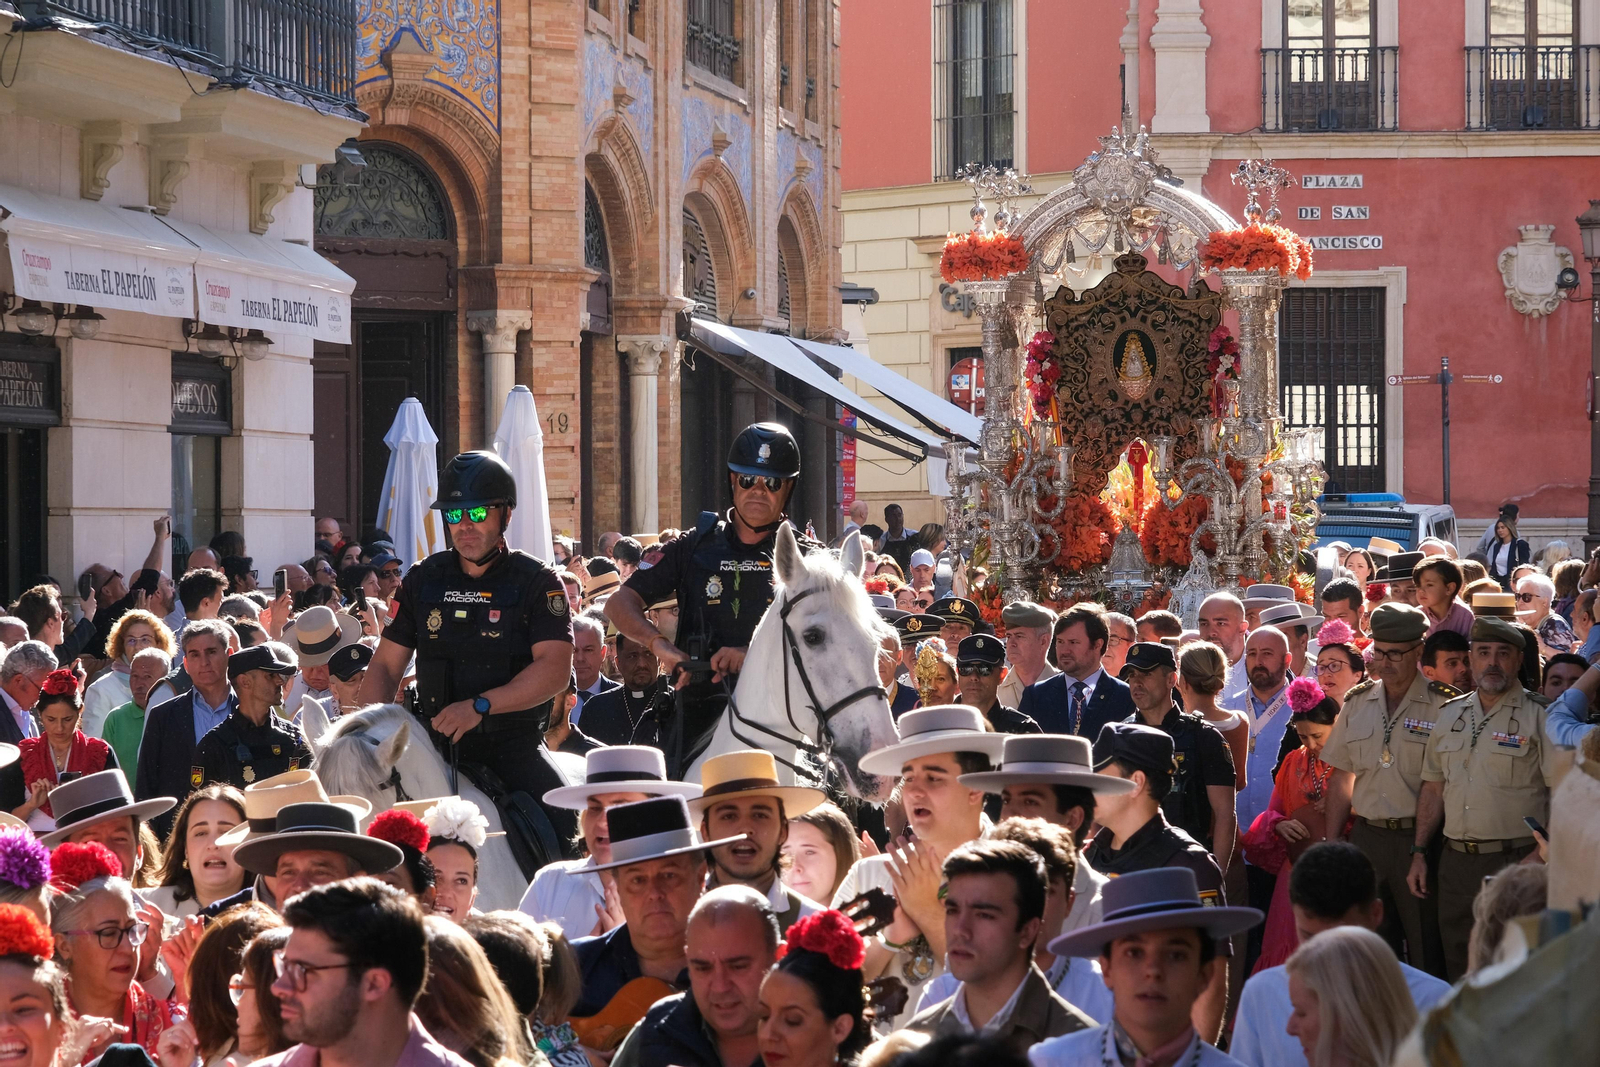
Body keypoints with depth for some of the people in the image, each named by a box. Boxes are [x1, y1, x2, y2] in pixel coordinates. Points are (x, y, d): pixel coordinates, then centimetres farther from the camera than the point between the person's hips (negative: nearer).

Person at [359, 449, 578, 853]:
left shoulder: (538, 582, -1)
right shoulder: (423, 580, 10)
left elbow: (555, 668, -13)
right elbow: (385, 665, 13)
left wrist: (480, 705, -25)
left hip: (515, 745, -3)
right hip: (437, 745, 3)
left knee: (566, 825, -27)